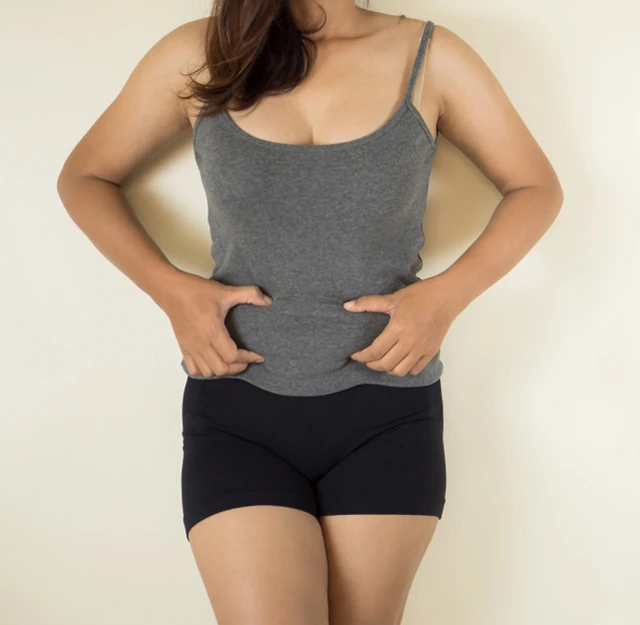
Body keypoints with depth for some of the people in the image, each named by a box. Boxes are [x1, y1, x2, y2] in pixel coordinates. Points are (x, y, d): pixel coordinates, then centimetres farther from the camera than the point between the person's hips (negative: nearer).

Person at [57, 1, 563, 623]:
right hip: (238, 412, 0)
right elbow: (84, 176, 10)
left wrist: (446, 294, -9)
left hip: (387, 413, 1)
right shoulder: (195, 56, -1)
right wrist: (172, 290, -6)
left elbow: (537, 188, 8)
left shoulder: (428, 57, -1)